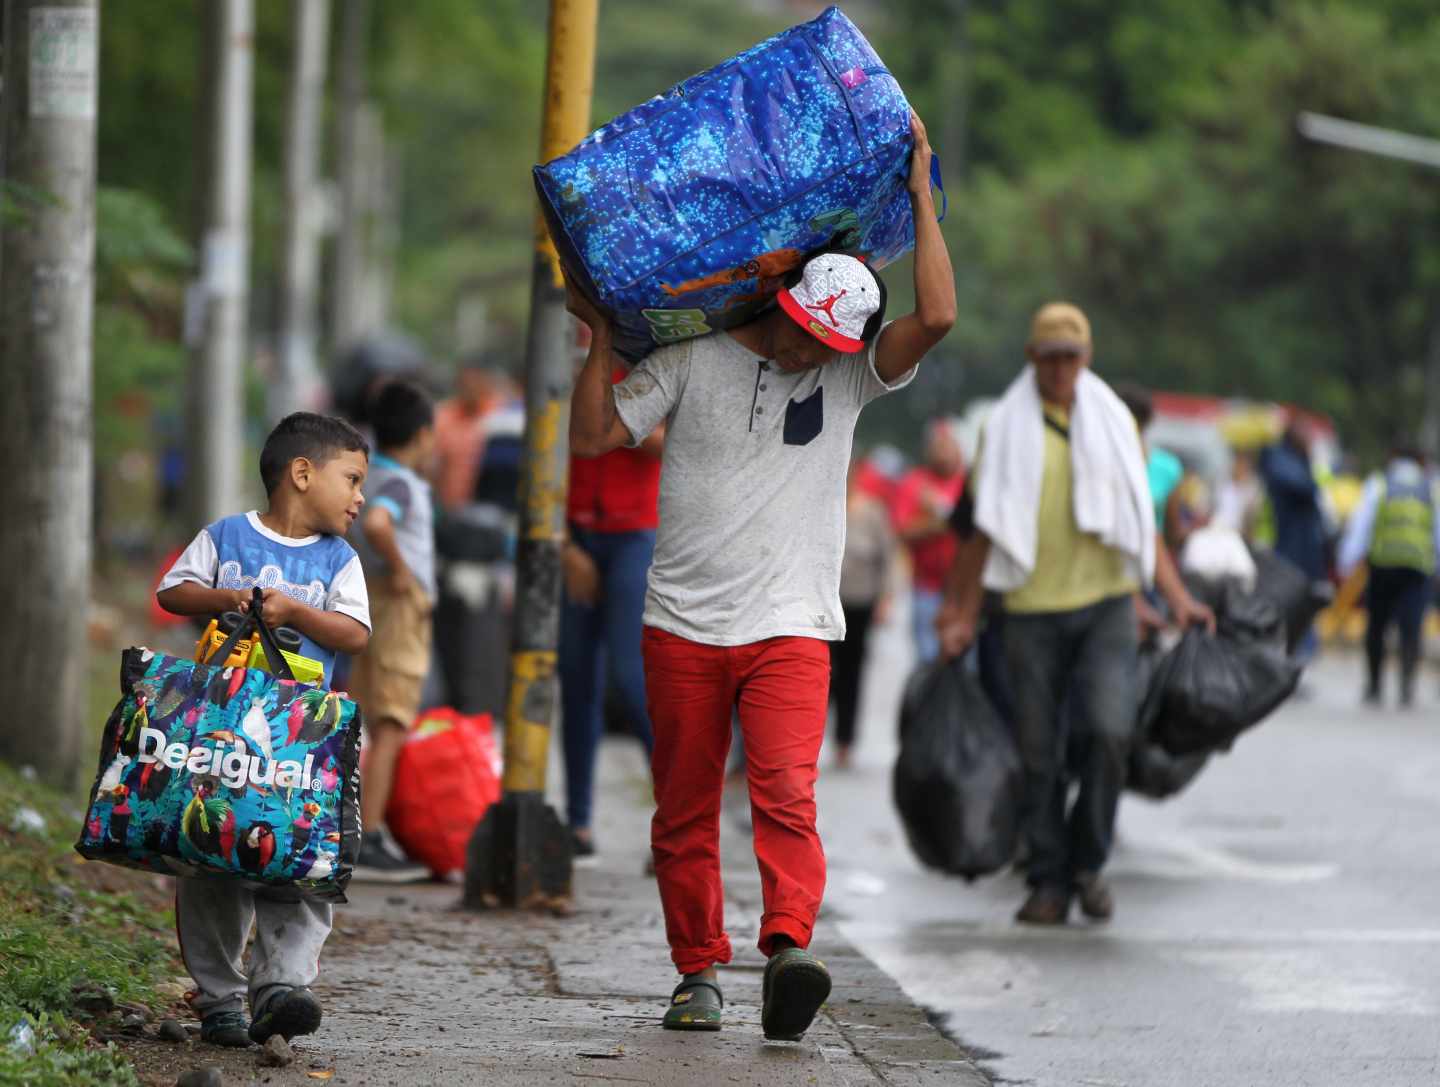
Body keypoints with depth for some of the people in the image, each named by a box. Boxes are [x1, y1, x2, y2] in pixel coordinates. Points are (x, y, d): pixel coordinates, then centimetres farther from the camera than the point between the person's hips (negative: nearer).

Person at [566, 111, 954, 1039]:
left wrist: (920, 194, -7)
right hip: (684, 623, 1)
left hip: (791, 627, -1)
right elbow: (594, 436, 1)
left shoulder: (851, 377, 4)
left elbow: (937, 315, -11)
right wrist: (602, 337, -3)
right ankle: (699, 972, 17)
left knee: (786, 791, -21)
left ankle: (789, 952, -33)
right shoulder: (692, 361, 3)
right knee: (685, 813, 6)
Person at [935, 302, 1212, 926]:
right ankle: (1049, 882, 9)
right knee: (1039, 752, 0)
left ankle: (1088, 862, 1)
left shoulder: (1112, 423, 11)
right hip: (1031, 611, 0)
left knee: (1111, 729, -17)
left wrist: (1176, 597, 6)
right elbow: (987, 529, 11)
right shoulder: (1006, 429, 8)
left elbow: (1140, 521, 14)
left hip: (1104, 601, 0)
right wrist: (963, 614, 6)